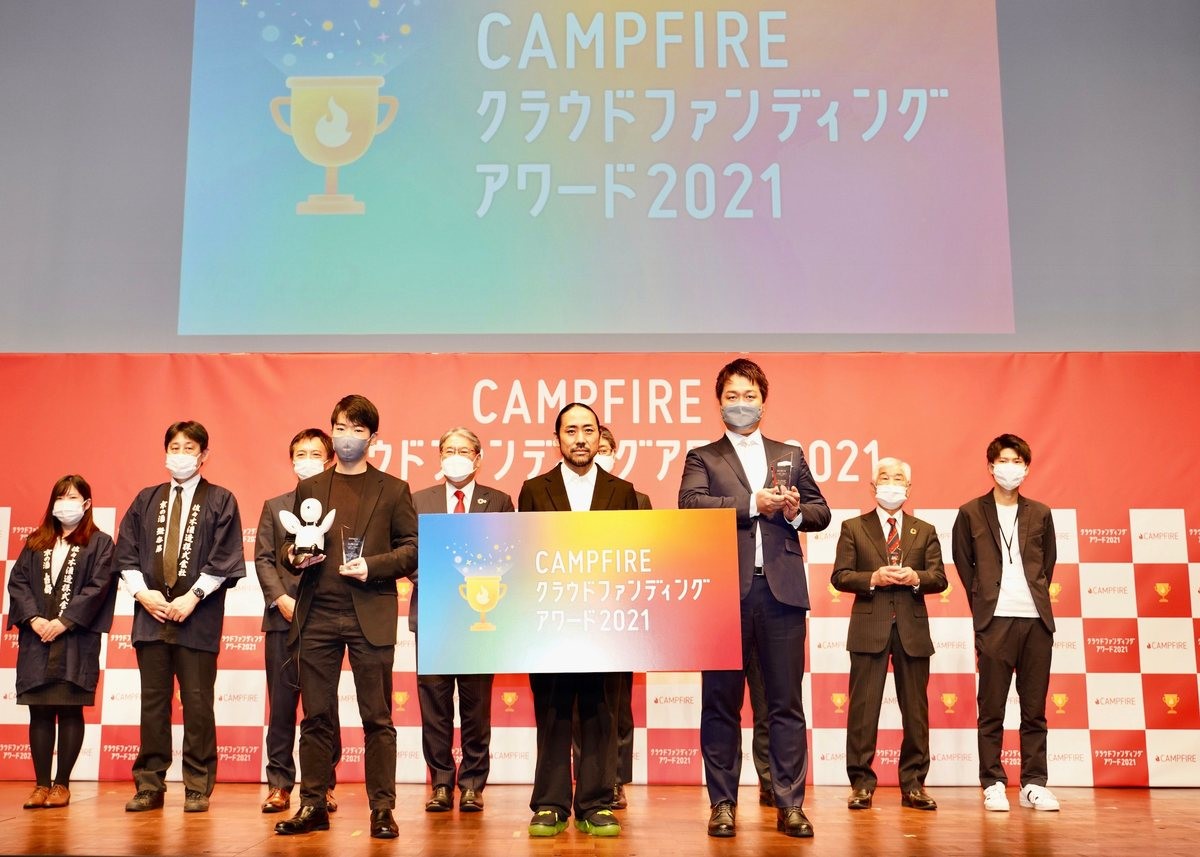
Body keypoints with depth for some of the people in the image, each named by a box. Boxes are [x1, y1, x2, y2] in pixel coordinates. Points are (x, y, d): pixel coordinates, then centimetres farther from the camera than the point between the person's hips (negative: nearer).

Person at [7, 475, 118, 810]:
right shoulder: (36, 542, 16)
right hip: (36, 639, 4)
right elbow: (17, 580, 7)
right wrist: (33, 618, -8)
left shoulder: (99, 543, 4)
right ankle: (41, 784, 9)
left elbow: (98, 587, -7)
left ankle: (62, 784, 5)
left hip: (76, 640, -4)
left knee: (70, 710, -1)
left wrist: (64, 622, -14)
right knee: (39, 711, 4)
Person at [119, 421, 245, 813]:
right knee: (153, 701, 7)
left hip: (198, 617, -3)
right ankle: (149, 785, 14)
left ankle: (198, 787, 7)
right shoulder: (146, 500, 14)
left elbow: (225, 558, -4)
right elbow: (126, 552, 11)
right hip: (151, 612, 3)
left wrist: (193, 596, -12)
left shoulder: (220, 500, 4)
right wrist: (142, 592, -4)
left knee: (197, 703, 0)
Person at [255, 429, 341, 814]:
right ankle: (279, 784, 12)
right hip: (283, 617, 2)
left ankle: (324, 784, 10)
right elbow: (263, 559, 7)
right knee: (281, 703, 4)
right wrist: (281, 599, -7)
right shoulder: (274, 507, 15)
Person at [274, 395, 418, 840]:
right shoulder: (309, 489, 15)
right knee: (316, 716, 6)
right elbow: (293, 547, 17)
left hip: (371, 615, -2)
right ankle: (313, 805, 15)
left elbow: (413, 549, 3)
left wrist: (373, 565, -12)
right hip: (317, 615, 3)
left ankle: (382, 809, 6)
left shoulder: (393, 490, 7)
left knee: (377, 717, 0)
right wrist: (295, 557, -5)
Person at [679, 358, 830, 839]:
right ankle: (723, 803, 13)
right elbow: (690, 504, -9)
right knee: (721, 703, 4)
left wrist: (797, 511, -5)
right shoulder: (702, 458, 10)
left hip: (781, 589, 2)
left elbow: (821, 511, 17)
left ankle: (790, 804, 10)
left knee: (787, 702, 3)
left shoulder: (790, 455, 19)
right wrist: (753, 504, -15)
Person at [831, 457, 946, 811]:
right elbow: (840, 576, 1)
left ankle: (914, 784, 14)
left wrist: (915, 577, -14)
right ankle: (861, 783, 6)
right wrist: (873, 578, -15)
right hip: (869, 628, -2)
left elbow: (939, 578, 6)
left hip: (913, 627, 2)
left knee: (916, 709, 5)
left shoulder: (924, 531, 14)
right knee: (863, 707, -1)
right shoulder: (854, 528, 7)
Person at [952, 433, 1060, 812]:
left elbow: (1048, 562, 19)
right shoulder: (971, 513, 6)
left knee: (1035, 709, 5)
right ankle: (993, 784, 7)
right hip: (995, 621, -2)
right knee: (991, 710, 1)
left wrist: (1037, 595, 10)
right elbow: (963, 564, 10)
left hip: (1036, 619, 2)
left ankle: (1034, 784, 12)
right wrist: (981, 604, 7)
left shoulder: (1040, 514, 12)